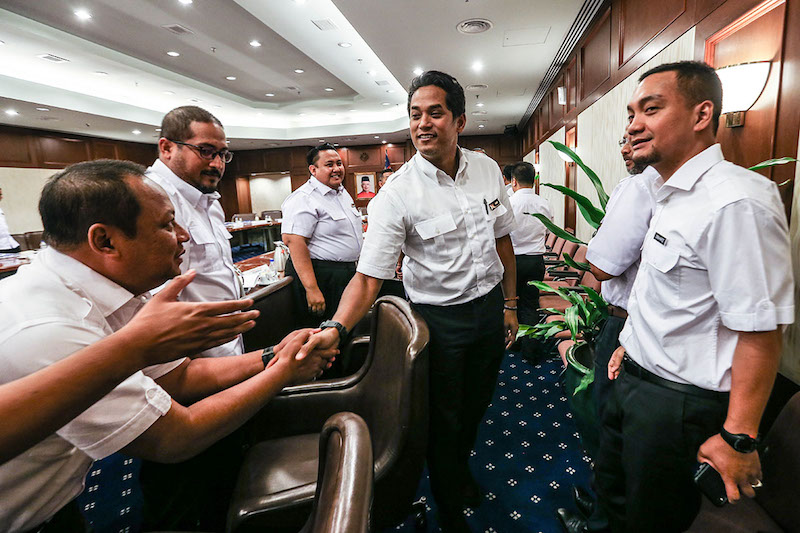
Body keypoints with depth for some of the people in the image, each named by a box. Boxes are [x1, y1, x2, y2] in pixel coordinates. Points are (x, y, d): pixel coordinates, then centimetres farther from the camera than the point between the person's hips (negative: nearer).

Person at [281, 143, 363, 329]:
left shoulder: (343, 193, 13)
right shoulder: (303, 199, -17)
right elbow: (294, 241, -26)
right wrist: (311, 289, -31)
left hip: (347, 272, 9)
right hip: (320, 276, -9)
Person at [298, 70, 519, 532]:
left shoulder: (488, 170, -3)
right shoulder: (397, 194, -20)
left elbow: (502, 239, 6)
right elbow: (369, 276, -23)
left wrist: (510, 304, 8)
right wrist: (336, 328, -39)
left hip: (490, 307, 5)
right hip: (440, 318, -4)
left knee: (476, 404, 24)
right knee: (444, 417, 13)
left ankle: (462, 466, 58)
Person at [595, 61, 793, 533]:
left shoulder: (736, 202, -24)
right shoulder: (671, 196, 8)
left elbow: (760, 330, -25)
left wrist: (738, 438, -22)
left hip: (679, 402, -9)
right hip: (634, 379, 9)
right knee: (614, 494, 25)